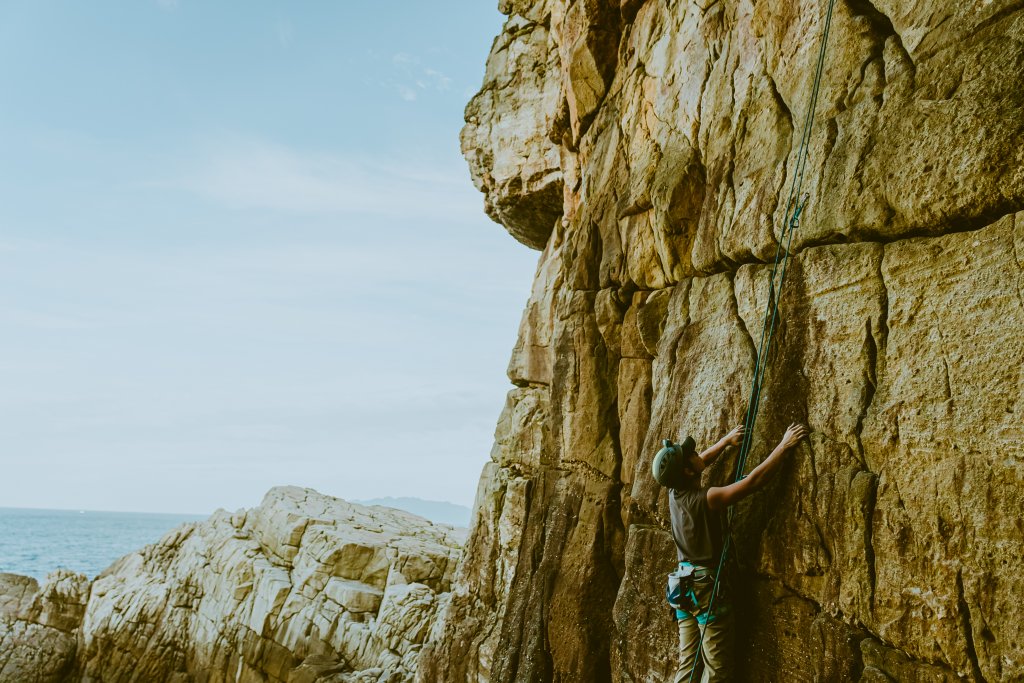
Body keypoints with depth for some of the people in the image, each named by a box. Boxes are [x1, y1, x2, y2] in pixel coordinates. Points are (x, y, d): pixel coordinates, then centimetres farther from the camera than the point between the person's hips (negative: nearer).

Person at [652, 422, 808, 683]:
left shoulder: (675, 492, 2)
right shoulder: (708, 498, -20)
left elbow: (701, 462, 22)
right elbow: (754, 480, -21)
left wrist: (727, 441, 25)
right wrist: (784, 445, -14)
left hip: (683, 585, 8)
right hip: (708, 585, -8)